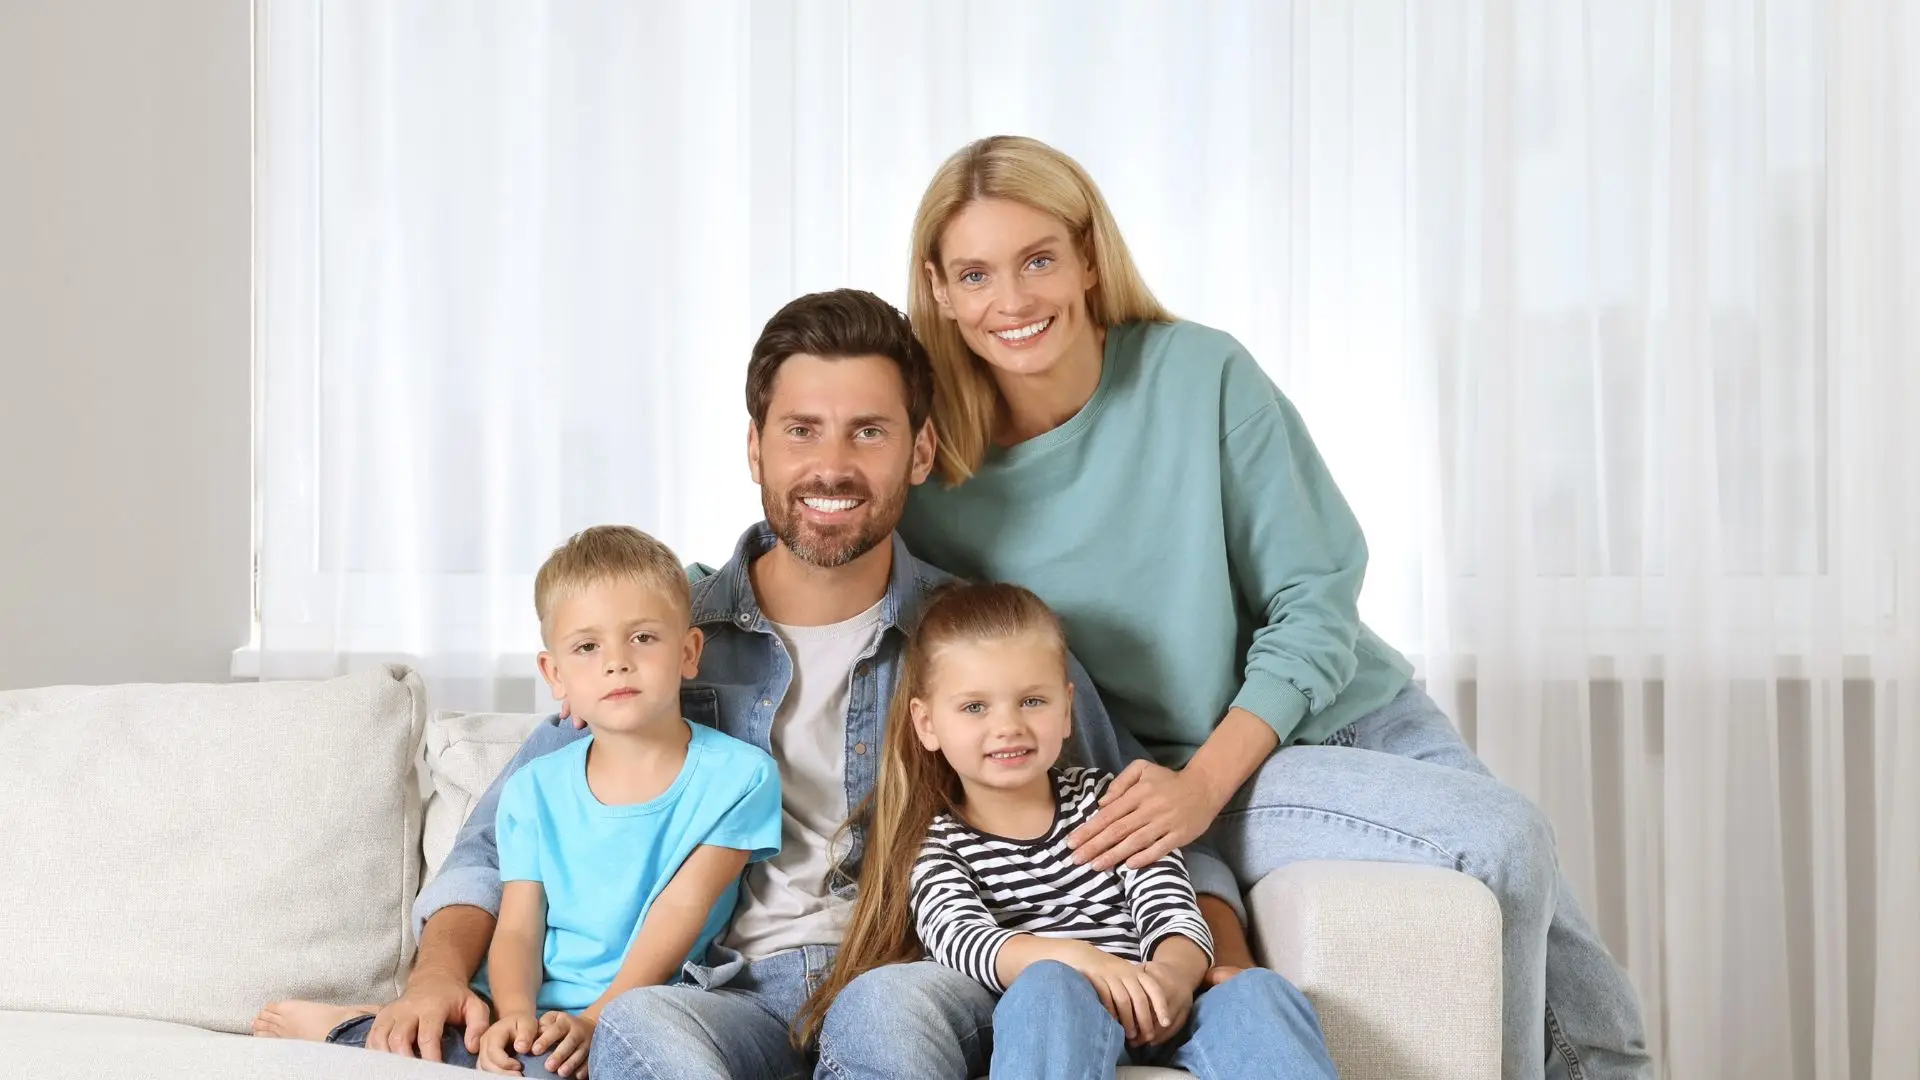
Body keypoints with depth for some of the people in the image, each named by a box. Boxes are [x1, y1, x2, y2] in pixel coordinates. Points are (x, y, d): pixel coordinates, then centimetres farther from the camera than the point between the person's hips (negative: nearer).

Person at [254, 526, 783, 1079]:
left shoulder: (737, 775, -2)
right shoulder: (535, 791, 9)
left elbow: (679, 916, -9)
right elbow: (517, 928, 2)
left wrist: (594, 1021, -21)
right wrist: (516, 1016, -20)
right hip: (535, 1015, 3)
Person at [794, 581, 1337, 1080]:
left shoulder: (1109, 799, 17)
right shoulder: (933, 843, 11)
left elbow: (1176, 916, 6)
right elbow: (962, 939, -9)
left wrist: (1173, 972, -19)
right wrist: (1074, 958, -29)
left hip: (1150, 1019, 3)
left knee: (1257, 993, -27)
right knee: (1049, 987, -36)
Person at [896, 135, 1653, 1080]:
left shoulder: (1200, 374, -12)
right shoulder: (932, 494, -12)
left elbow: (1317, 601, -9)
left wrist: (1203, 784, -22)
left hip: (1354, 713, 3)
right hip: (1167, 771, -2)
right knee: (1503, 840, -27)